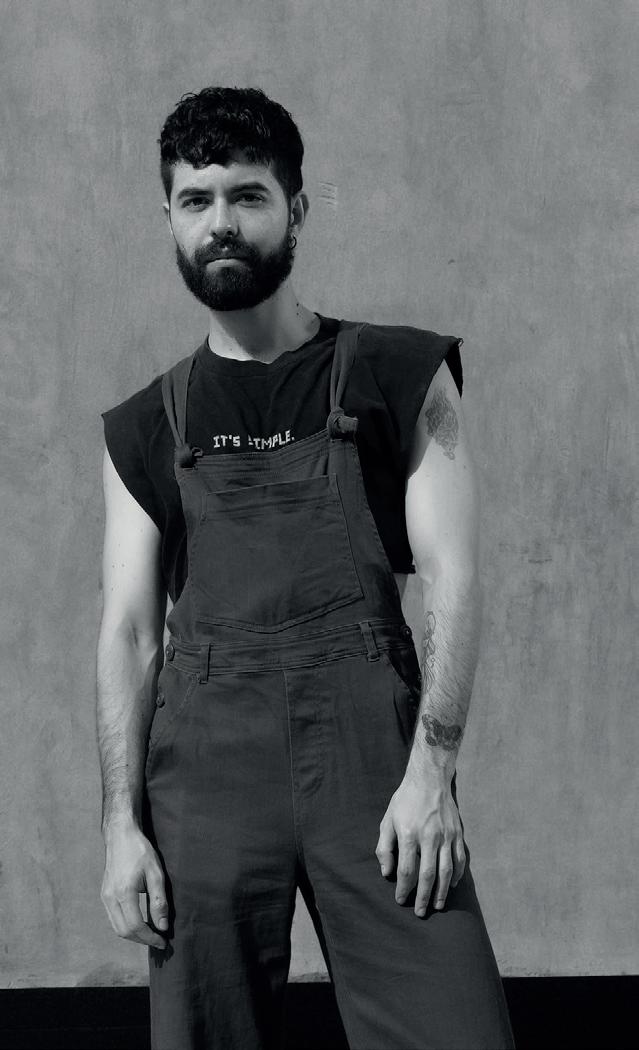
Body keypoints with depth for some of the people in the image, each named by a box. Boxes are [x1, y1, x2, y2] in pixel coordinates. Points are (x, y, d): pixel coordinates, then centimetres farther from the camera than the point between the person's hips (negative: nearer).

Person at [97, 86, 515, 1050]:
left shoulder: (399, 377, 8)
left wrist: (432, 769, -10)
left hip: (373, 751, -2)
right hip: (206, 762, 2)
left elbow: (452, 580, 1)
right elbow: (130, 629, 9)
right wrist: (122, 823, -1)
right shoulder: (145, 432, 14)